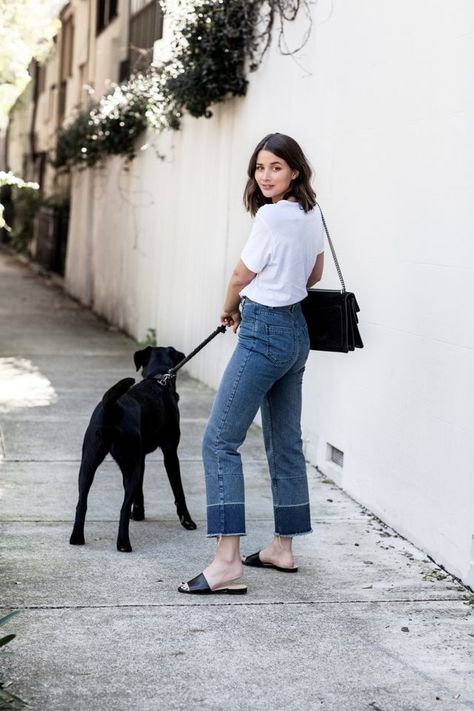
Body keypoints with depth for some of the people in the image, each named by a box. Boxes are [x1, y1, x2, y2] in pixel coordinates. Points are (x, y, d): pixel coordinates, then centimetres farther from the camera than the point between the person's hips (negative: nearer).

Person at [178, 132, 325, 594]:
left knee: (220, 441, -8)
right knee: (285, 443, 15)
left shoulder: (271, 215, -17)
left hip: (264, 332, -10)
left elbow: (242, 276, -6)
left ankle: (228, 560, -12)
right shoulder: (312, 215, 9)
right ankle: (283, 548, 24)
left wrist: (229, 310, 13)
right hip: (296, 332, 10)